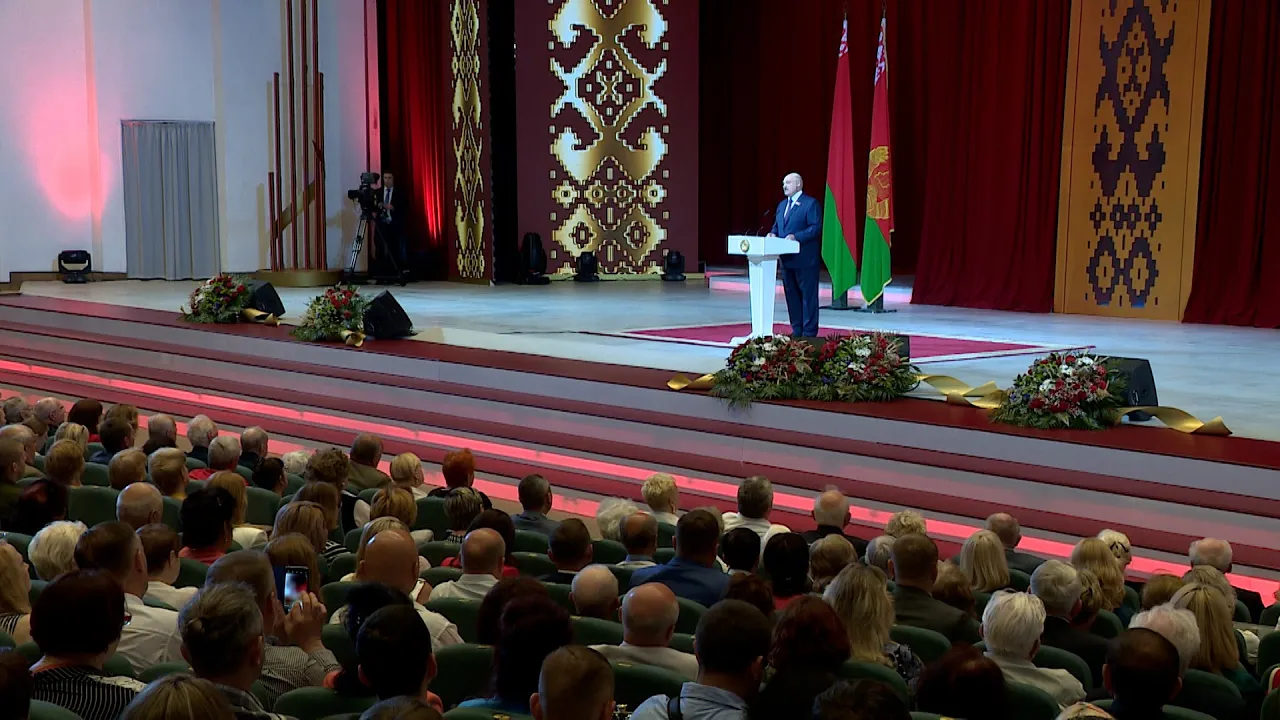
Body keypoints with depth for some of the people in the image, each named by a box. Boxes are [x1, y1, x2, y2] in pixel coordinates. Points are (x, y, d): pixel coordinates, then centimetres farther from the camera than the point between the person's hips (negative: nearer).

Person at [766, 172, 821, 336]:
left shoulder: (811, 203, -7)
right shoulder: (782, 205, 19)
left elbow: (816, 227, -14)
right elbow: (776, 226, 23)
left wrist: (796, 237, -22)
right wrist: (773, 233, 1)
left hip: (805, 260, -8)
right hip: (787, 259, 8)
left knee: (808, 295, -4)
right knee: (791, 294, 11)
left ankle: (809, 331, -1)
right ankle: (797, 330, 17)